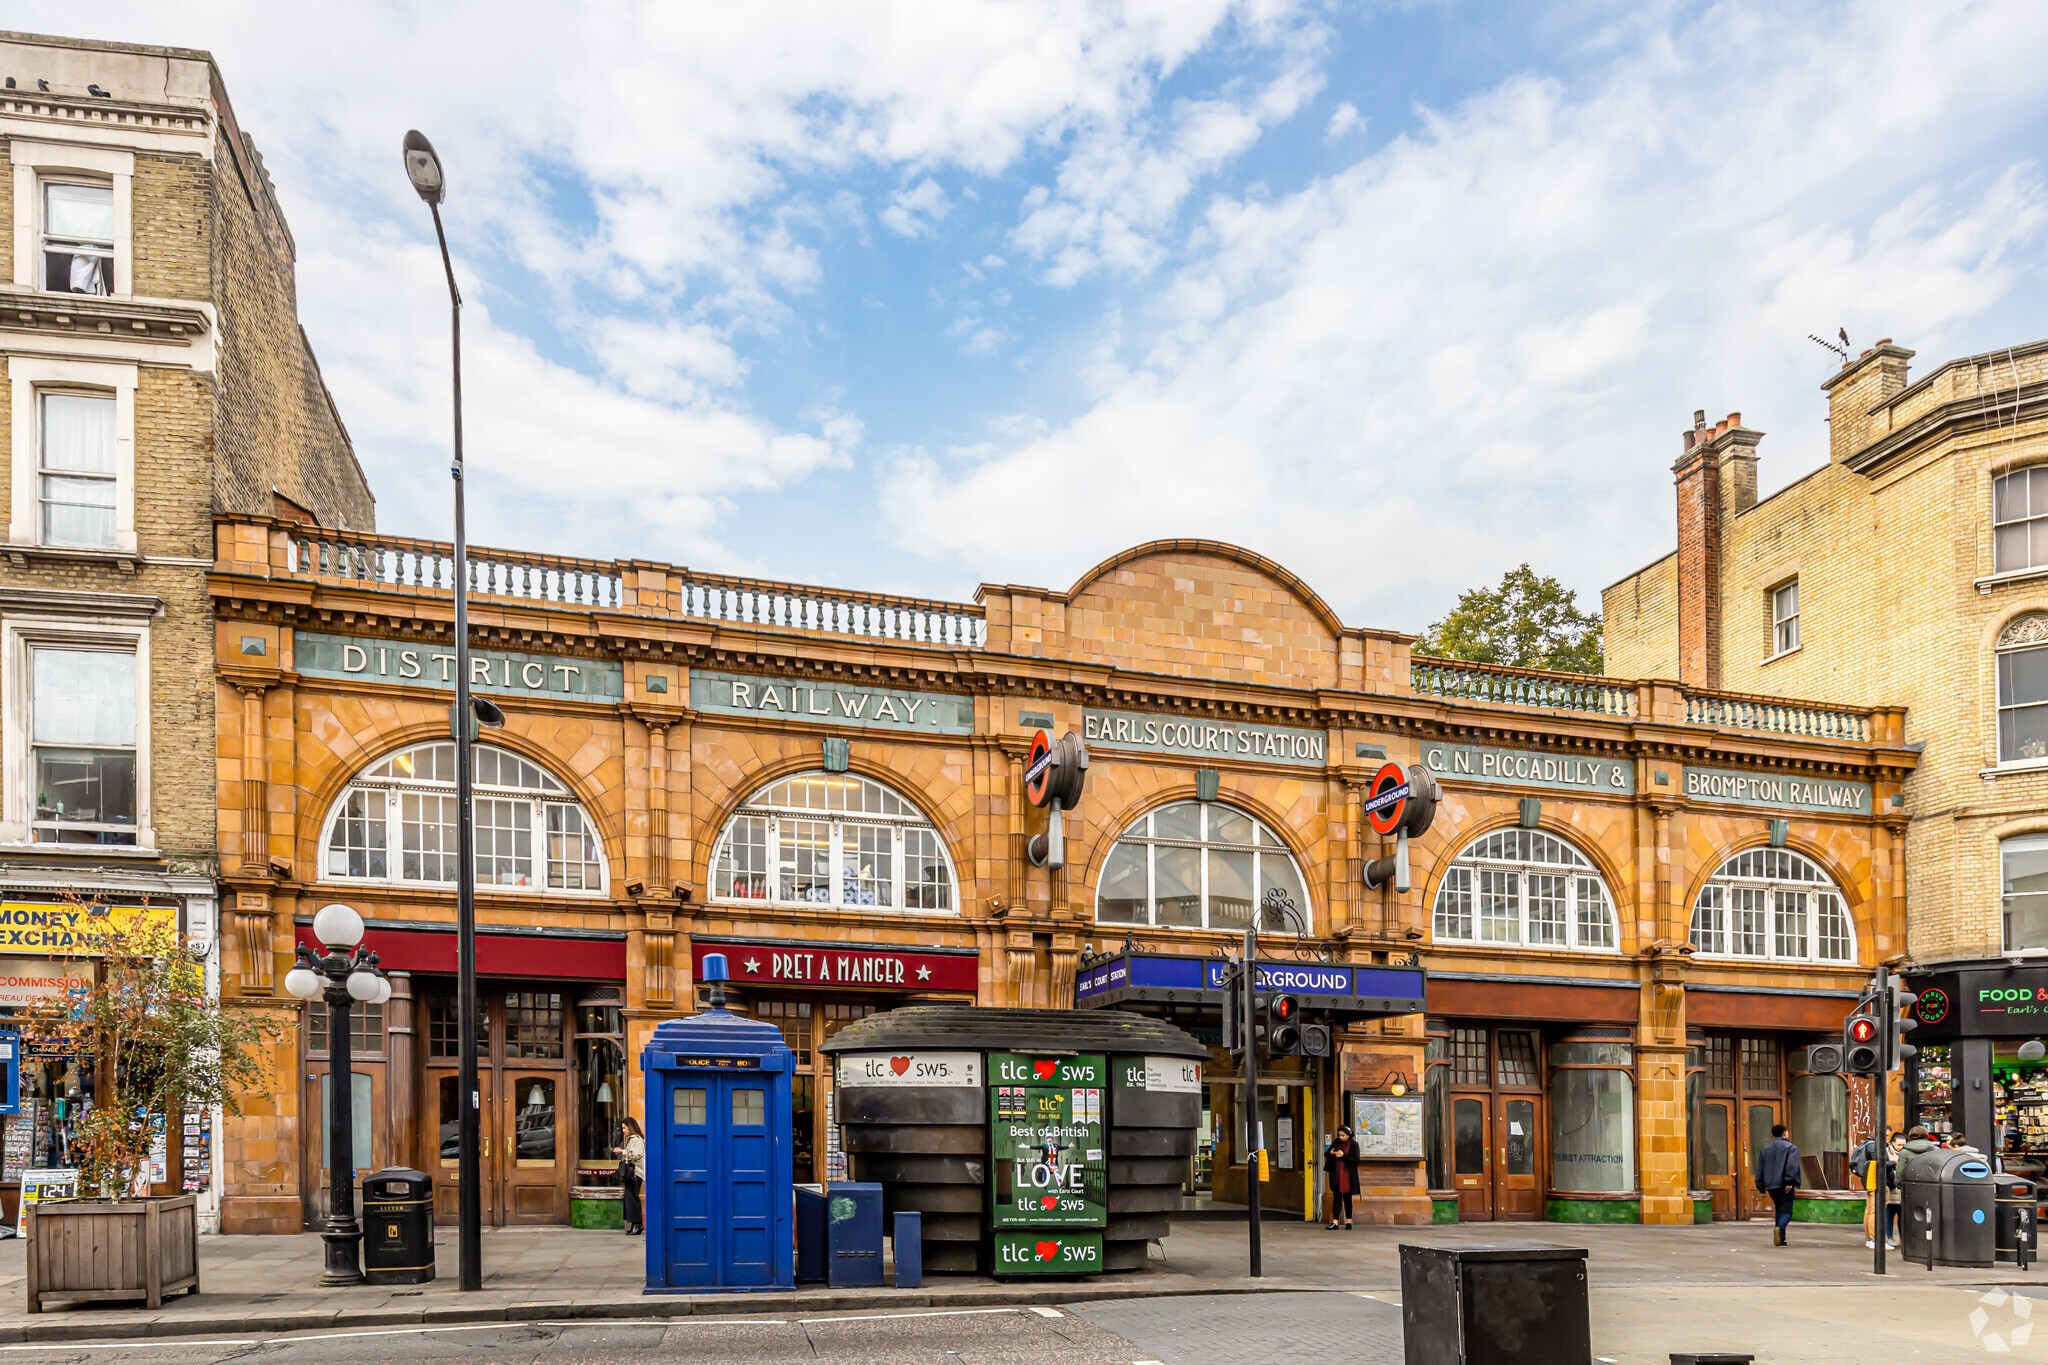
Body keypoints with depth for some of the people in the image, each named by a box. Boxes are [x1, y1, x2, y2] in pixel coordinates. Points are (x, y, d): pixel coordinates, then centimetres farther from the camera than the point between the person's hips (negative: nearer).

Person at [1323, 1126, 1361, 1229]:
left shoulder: (1354, 1145, -4)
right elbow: (1326, 1154, 14)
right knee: (1336, 1198, 1)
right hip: (1336, 1175, 3)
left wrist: (1343, 1156, -19)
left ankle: (1348, 1221, 18)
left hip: (1347, 1176, -3)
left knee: (1347, 1198, 7)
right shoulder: (1336, 1142, 7)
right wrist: (1330, 1153, -9)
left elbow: (1356, 1160, -12)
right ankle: (1335, 1222, -3)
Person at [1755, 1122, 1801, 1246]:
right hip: (1784, 1185, -5)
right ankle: (1780, 1228, -33)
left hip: (1770, 1186, 5)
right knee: (1786, 1210, -4)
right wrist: (1791, 1182, -22)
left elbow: (1760, 1169, 15)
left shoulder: (1765, 1148, 16)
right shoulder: (1791, 1148, -1)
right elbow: (1792, 1166, -17)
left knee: (1779, 1209, 18)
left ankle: (1781, 1238, 13)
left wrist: (1761, 1187, 17)